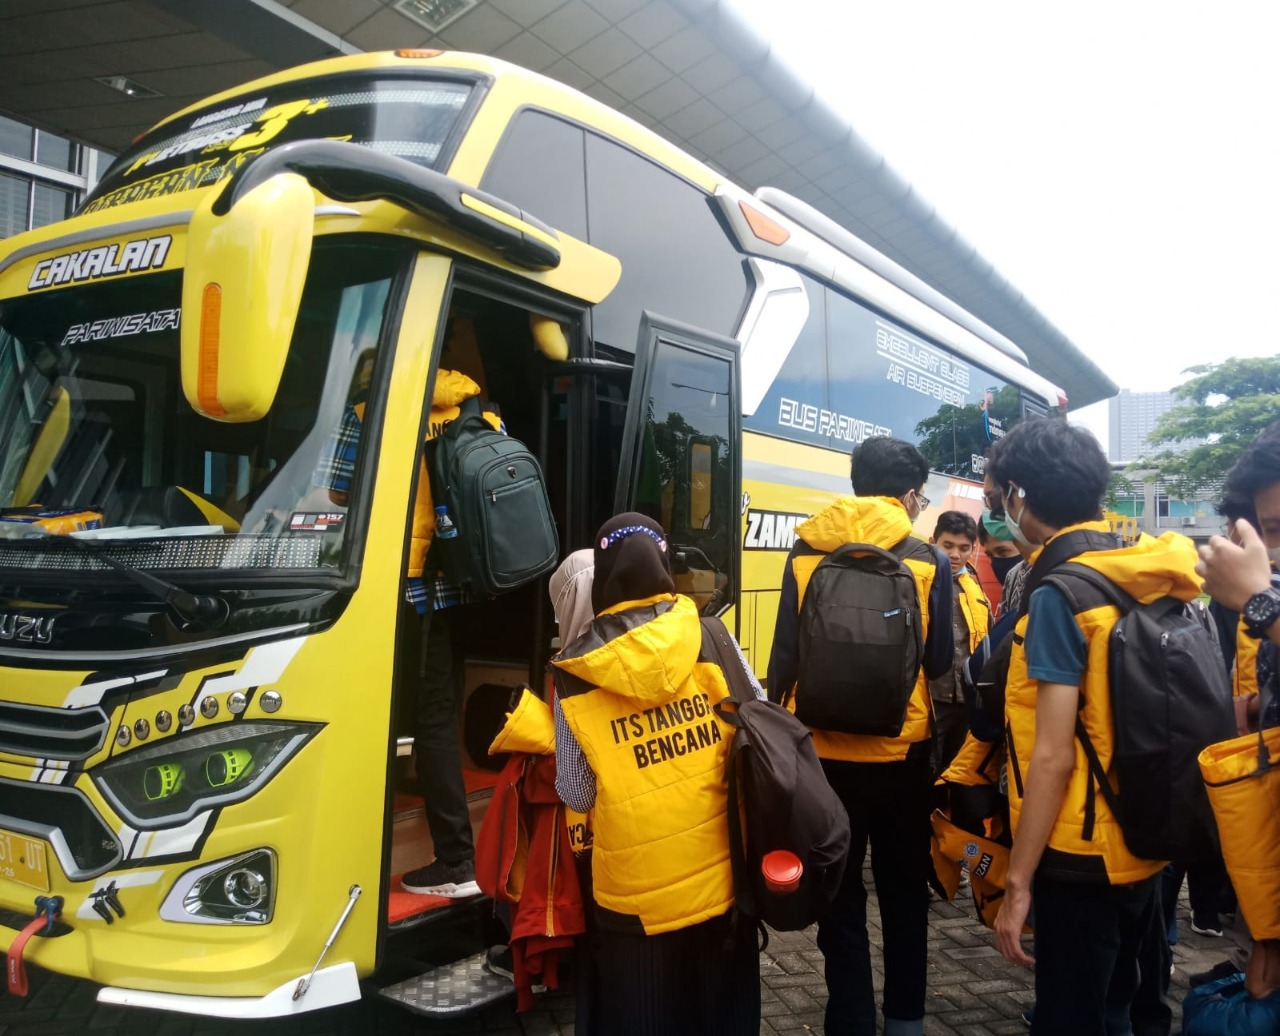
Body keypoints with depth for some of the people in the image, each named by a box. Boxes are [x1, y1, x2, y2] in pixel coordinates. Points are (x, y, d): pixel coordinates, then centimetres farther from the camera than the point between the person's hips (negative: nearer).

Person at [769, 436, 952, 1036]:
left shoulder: (805, 554, -5)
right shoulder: (928, 562, -7)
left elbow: (785, 654, -4)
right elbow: (939, 663, -4)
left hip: (823, 751, 0)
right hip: (902, 752, 0)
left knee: (839, 898, 13)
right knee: (904, 895, 20)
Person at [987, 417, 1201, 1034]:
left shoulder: (1059, 594, -20)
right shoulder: (1148, 580, 2)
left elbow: (1053, 756, -22)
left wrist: (1017, 882, -17)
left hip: (1084, 858, -8)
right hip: (1144, 844, 8)